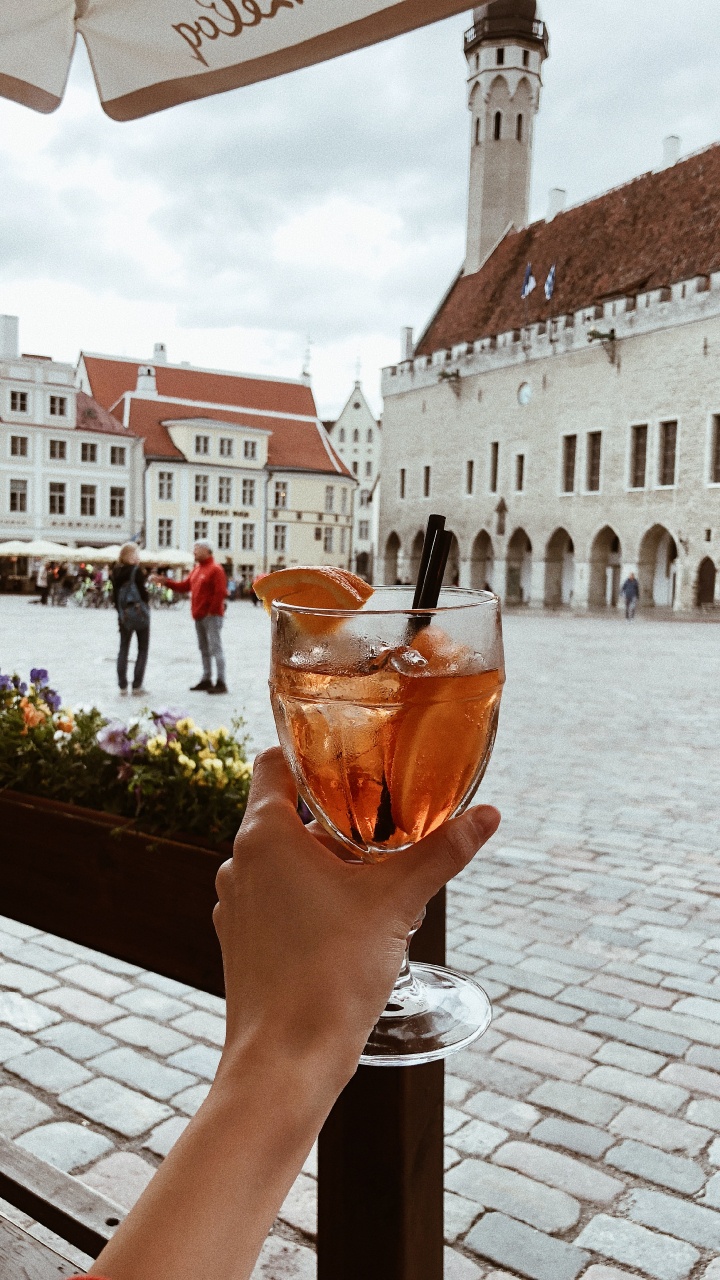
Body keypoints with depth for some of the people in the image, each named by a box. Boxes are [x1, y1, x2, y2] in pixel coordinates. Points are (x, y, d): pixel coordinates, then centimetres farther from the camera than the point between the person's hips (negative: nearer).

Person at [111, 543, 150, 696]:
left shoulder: (116, 572, 6)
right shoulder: (136, 570, -12)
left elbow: (115, 594, 7)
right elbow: (142, 591, -14)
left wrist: (120, 611, 13)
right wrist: (146, 604, 4)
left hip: (123, 614, 6)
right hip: (139, 612, -5)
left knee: (123, 649, 11)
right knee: (143, 649, 3)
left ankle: (122, 685, 10)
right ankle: (137, 686, -2)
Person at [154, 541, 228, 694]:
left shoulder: (215, 569, -11)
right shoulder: (196, 569, 17)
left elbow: (221, 592, -18)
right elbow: (184, 586, 18)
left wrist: (211, 611, -17)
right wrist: (166, 582, 9)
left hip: (211, 616, -9)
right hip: (199, 617, 9)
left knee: (215, 648, -9)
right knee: (204, 649, 13)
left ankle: (221, 683, -8)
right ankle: (206, 679, 20)